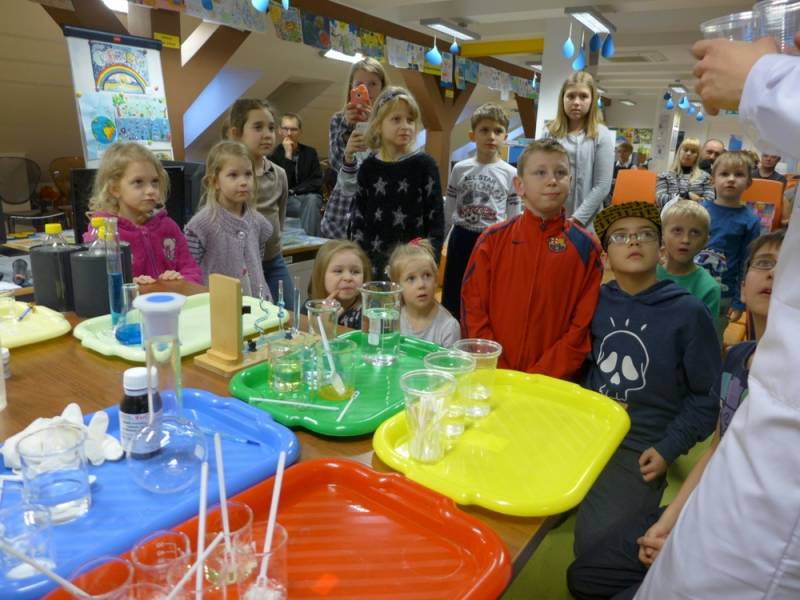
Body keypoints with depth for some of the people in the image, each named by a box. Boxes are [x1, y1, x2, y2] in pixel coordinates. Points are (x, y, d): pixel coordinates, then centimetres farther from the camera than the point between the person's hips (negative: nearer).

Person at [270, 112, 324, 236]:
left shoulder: (310, 152, 9)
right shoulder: (274, 155, -2)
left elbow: (317, 182, 0)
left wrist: (295, 191, -12)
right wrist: (288, 155, -17)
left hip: (310, 197, 2)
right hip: (286, 201, -2)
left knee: (311, 200, -34)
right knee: (309, 207, -34)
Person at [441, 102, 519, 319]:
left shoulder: (510, 174, -1)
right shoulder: (460, 169, 1)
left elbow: (514, 219, 3)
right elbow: (447, 212, 6)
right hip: (462, 240, 1)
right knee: (452, 298, 8)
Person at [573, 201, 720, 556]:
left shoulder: (688, 312, -8)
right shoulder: (596, 301, 1)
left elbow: (707, 395, -4)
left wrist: (669, 448, -9)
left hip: (641, 449, -3)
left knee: (596, 547, -11)